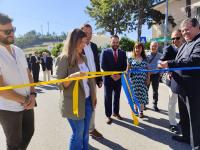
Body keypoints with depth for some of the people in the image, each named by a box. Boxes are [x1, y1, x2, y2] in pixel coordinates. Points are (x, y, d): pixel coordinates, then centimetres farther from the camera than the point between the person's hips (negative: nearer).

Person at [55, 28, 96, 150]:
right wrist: (72, 76, -31)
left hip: (87, 100, 6)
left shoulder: (83, 57, 9)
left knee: (85, 133, 16)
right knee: (78, 134, 5)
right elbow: (60, 84, -13)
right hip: (74, 103, -6)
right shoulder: (64, 58, -11)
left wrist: (93, 95, 15)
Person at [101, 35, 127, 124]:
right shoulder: (105, 52, -3)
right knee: (108, 98, 2)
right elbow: (103, 65, -9)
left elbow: (124, 66, 3)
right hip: (108, 78, -3)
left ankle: (116, 112, 31)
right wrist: (111, 75, -15)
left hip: (119, 78, 3)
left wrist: (119, 75, -10)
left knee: (117, 97, 14)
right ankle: (108, 116, 14)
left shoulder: (122, 53, 7)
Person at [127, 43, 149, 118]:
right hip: (134, 80, -1)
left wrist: (148, 78, 2)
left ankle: (141, 111, 15)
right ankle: (136, 109, 21)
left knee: (142, 94, 2)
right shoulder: (131, 59, 3)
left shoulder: (145, 59, 7)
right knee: (135, 95, 5)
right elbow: (128, 69, 6)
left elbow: (147, 70, 9)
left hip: (143, 80, 1)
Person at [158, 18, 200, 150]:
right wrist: (172, 70, 4)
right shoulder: (185, 45, 16)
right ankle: (187, 136, 40)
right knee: (184, 114, 21)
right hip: (183, 86, 9)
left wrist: (170, 64, -30)